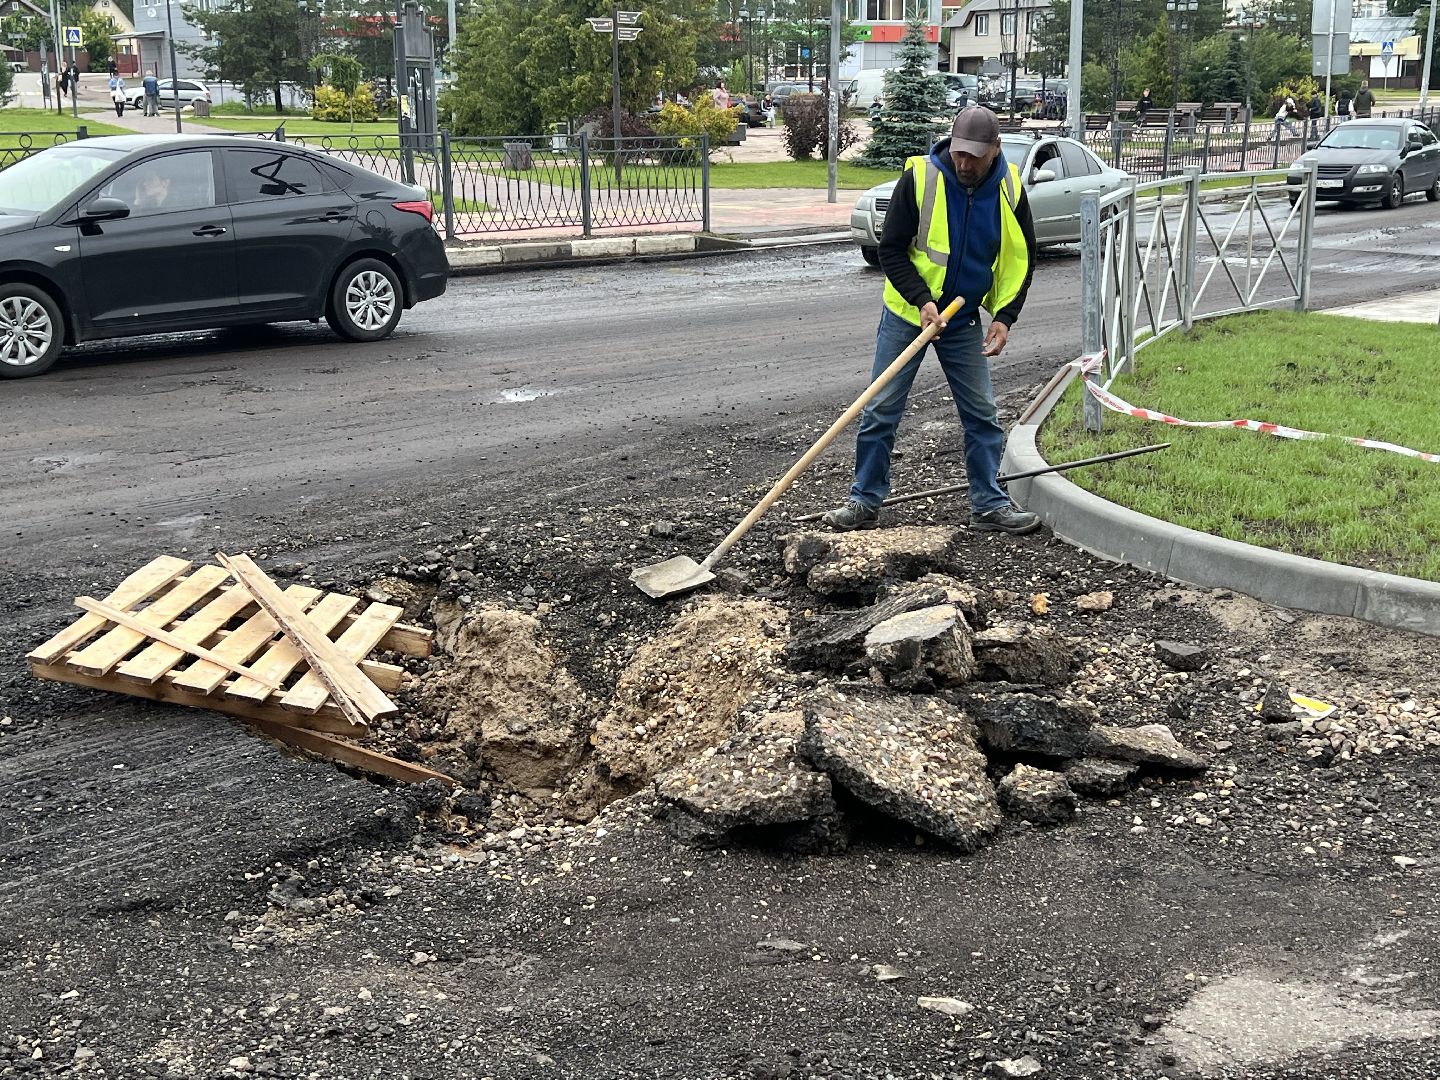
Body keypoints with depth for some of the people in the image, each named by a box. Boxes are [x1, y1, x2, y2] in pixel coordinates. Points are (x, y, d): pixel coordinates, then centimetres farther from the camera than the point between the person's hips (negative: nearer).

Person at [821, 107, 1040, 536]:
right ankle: (864, 503, 9)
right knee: (881, 411, -1)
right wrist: (921, 300, -22)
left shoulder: (1009, 188, -6)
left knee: (982, 414, 6)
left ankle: (989, 505, 16)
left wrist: (1004, 316, -6)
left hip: (964, 322, 3)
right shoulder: (920, 177, -16)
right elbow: (891, 249, -11)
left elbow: (1021, 258, 4)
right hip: (907, 313, -3)